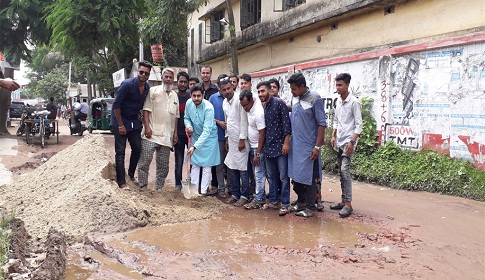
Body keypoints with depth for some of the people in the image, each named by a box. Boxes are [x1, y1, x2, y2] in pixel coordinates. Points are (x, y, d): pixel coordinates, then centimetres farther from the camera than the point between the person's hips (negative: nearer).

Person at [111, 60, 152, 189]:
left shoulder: (147, 87, 0)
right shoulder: (127, 84, -21)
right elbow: (116, 105, -18)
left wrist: (140, 119, 7)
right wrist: (121, 125, -18)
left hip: (134, 122, 7)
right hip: (120, 121, -6)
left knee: (138, 149, 9)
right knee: (120, 152, -3)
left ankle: (131, 174, 28)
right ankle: (121, 182, 2)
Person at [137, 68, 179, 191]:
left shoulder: (175, 95, 16)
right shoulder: (153, 91, 1)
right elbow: (146, 110, -5)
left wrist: (175, 132, 12)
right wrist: (147, 127, -15)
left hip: (167, 135, 5)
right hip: (151, 134, -5)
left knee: (163, 164, 8)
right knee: (145, 161, -7)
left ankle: (159, 188, 18)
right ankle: (143, 186, 4)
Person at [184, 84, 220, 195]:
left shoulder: (208, 108, -30)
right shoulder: (189, 103, -12)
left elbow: (207, 131, -33)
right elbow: (186, 118, 8)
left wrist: (195, 146, -38)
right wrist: (188, 126, -17)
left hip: (209, 137, -5)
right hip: (195, 136, 5)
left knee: (206, 164, 5)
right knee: (195, 163, 10)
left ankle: (204, 190, 15)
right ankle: (194, 188, 21)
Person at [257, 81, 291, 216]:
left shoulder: (279, 103, -9)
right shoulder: (263, 107, 11)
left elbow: (286, 123, -13)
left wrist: (286, 143, -17)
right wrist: (262, 146, 15)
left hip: (280, 146, -7)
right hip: (268, 147, 7)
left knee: (283, 177, -2)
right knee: (271, 176, 14)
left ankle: (285, 204, 5)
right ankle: (273, 201, 24)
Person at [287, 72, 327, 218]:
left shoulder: (315, 99, -13)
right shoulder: (294, 98, 6)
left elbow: (322, 124, -13)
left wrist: (317, 147, -16)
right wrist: (289, 142, 14)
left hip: (308, 146, -6)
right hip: (295, 145, 7)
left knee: (308, 178, 2)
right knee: (295, 175, 14)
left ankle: (310, 207, 16)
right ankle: (301, 201, 32)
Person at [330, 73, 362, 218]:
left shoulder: (354, 102, -10)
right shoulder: (338, 101, 12)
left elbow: (359, 125, -12)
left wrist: (352, 142, -19)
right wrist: (333, 136, 10)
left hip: (348, 141, -7)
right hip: (339, 142, 8)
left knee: (345, 169, -15)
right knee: (342, 172, 9)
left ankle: (348, 204, -11)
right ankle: (344, 201, 16)